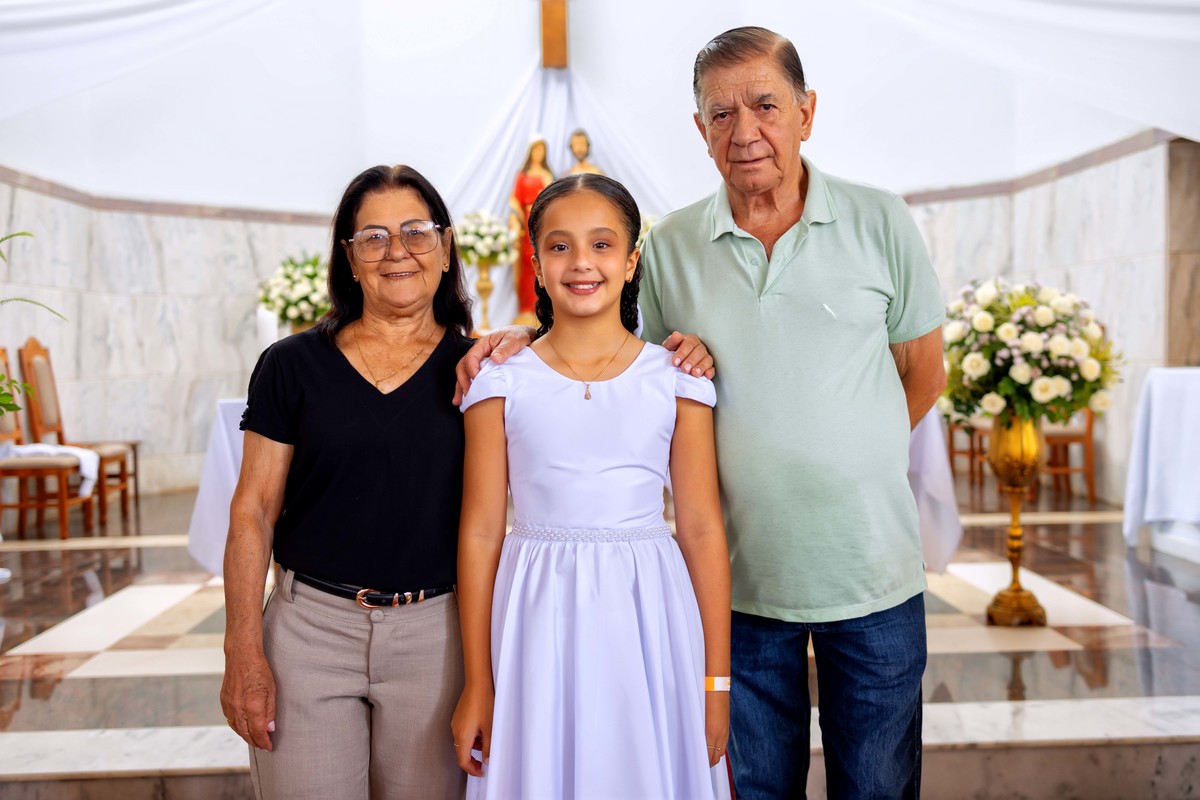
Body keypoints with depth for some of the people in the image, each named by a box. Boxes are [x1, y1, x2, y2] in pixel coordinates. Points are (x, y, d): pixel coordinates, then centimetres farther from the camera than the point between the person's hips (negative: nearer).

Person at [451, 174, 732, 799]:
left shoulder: (675, 378, 0)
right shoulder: (502, 382, 0)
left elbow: (701, 529, 1)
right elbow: (481, 531, 1)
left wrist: (716, 680, 1)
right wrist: (477, 684, 2)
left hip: (648, 621, 0)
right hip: (539, 626, 0)